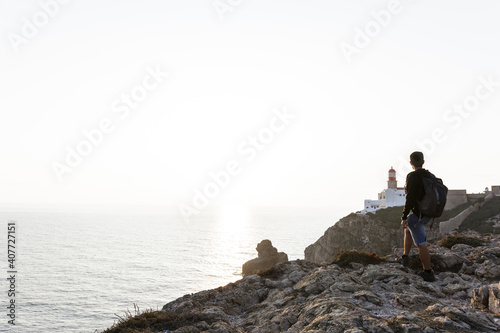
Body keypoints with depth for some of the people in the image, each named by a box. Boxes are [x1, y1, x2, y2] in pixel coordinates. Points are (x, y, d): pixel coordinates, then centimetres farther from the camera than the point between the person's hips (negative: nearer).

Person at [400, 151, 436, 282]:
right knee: (407, 229, 30)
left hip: (417, 214, -9)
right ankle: (405, 257, 31)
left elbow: (410, 198, -23)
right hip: (428, 213, 9)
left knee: (421, 244, 0)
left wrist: (404, 217, -18)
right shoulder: (430, 176, 5)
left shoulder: (412, 176, -18)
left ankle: (428, 273, 6)